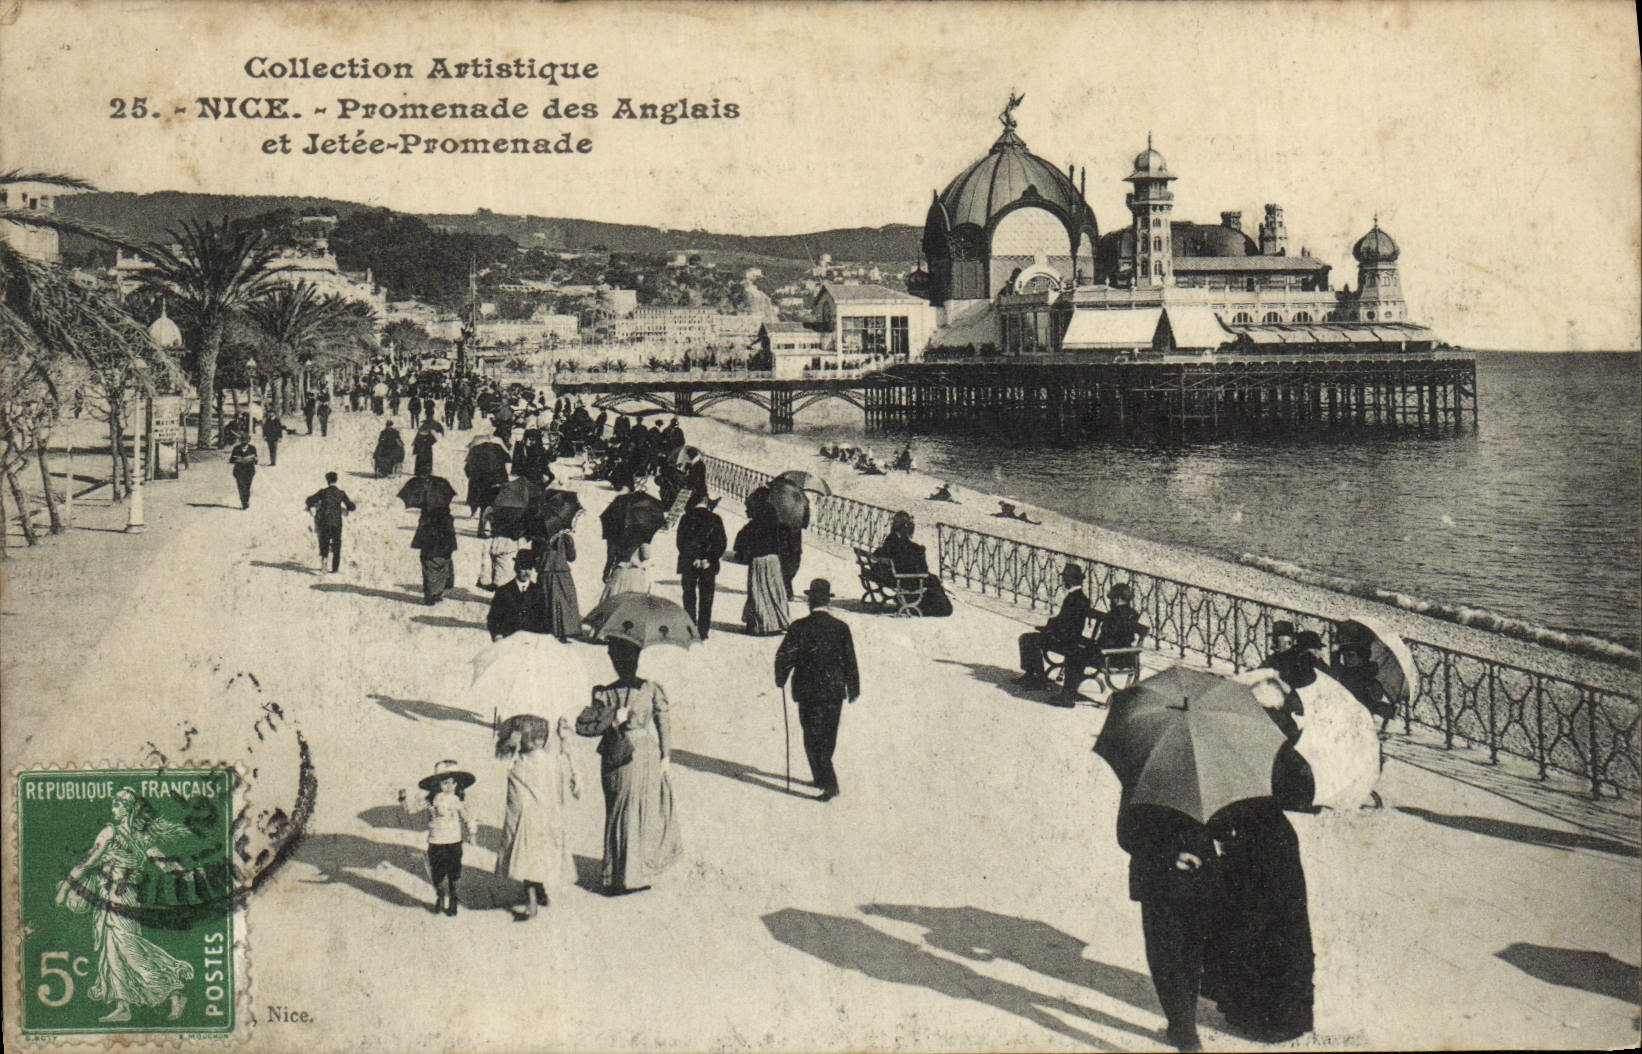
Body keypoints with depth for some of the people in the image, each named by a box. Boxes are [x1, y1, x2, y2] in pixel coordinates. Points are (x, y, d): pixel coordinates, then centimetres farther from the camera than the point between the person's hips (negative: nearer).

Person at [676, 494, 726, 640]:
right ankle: (704, 631, 6)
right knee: (706, 599, 8)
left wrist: (694, 560, -6)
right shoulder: (715, 519, -1)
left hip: (688, 564, 0)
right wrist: (709, 560, -3)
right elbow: (722, 543, -3)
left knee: (689, 597, 8)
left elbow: (681, 543, -6)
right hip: (709, 567, 1)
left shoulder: (686, 519, -2)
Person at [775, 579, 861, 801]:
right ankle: (822, 777, 33)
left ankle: (829, 784, -7)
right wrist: (853, 688, 15)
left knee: (813, 739, 2)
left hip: (808, 692, -3)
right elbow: (850, 661, 3)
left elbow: (784, 656, -10)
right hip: (834, 691, 3)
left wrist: (781, 679, 9)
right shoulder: (841, 628, -3)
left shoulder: (799, 628, -11)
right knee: (827, 739, 18)